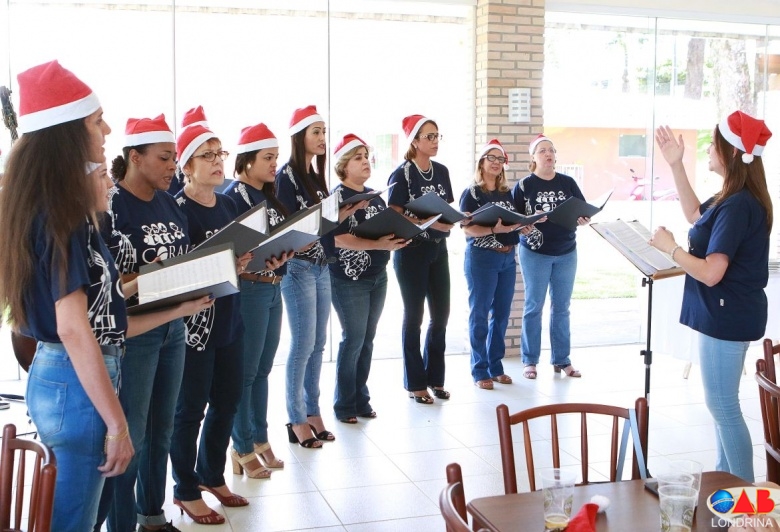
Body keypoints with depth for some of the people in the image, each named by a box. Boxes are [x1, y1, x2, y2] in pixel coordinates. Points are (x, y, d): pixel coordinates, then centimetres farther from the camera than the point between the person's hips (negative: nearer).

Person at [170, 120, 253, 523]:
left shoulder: (228, 205, 10)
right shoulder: (177, 209, -13)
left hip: (229, 319, 7)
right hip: (194, 322, -7)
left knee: (227, 399, 15)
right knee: (191, 407, 4)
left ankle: (211, 476, 35)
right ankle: (186, 491, 21)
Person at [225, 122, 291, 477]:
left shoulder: (269, 195, 13)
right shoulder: (234, 196, -11)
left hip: (274, 288, 8)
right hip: (250, 289, -8)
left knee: (263, 369, 15)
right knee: (246, 371, 1)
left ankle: (260, 440, 26)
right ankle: (243, 450, 12)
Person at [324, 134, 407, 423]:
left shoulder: (375, 196, 13)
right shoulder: (337, 196, -9)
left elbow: (387, 229, 19)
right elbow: (339, 238, -20)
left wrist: (397, 238, -3)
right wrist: (378, 244, -28)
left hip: (378, 276, 7)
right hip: (350, 279, -7)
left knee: (367, 339, 10)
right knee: (354, 339, -4)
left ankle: (361, 399, 21)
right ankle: (344, 405, 9)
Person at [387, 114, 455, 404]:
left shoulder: (442, 171, 9)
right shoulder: (402, 174, -9)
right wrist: (430, 223, -24)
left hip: (438, 249, 6)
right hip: (411, 250, -6)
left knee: (441, 314, 8)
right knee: (414, 316, 2)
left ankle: (434, 377, 22)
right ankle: (415, 383, 12)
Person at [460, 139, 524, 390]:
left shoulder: (507, 193, 14)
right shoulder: (472, 193, -4)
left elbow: (517, 223, 17)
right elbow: (467, 229, -14)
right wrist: (495, 228, -28)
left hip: (508, 257, 6)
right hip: (481, 257, -6)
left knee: (502, 313, 10)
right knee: (479, 314, -1)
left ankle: (496, 366, 21)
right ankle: (480, 370, 7)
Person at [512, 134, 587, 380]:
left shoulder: (568, 183, 4)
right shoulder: (524, 185, -3)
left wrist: (584, 219, -15)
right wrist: (522, 228, -24)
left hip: (566, 252, 3)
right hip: (535, 252, -3)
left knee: (561, 307, 9)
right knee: (533, 307, 2)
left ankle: (561, 360, 18)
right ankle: (530, 361, 11)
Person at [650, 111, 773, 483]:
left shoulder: (737, 206, -24)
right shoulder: (737, 198, 7)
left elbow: (711, 272, -28)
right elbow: (695, 215, 23)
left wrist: (669, 247, -13)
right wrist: (676, 166, 16)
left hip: (727, 317, -11)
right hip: (726, 313, 11)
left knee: (723, 406, 0)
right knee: (721, 402, 20)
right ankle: (726, 476, 33)